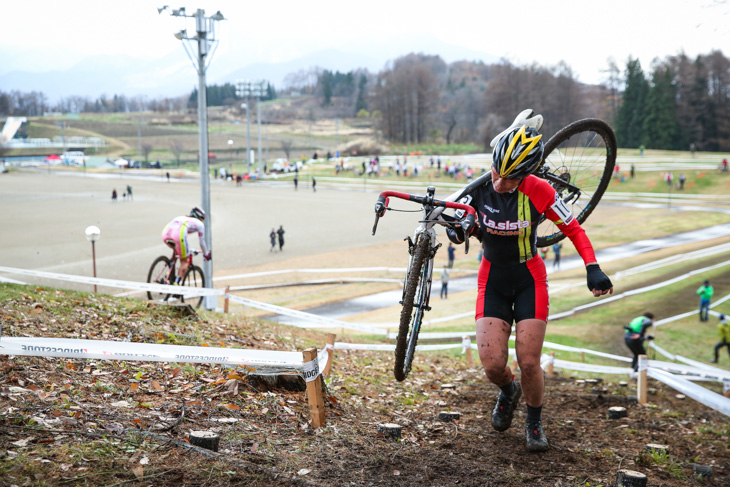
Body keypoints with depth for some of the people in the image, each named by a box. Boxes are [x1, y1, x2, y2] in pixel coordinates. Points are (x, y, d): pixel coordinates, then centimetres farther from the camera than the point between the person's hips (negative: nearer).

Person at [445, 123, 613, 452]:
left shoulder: (538, 192, -18)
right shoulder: (481, 188, -13)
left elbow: (573, 229, -6)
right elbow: (456, 228, -3)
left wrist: (593, 268, -17)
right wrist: (458, 230, -27)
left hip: (529, 279, -1)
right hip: (493, 279, 2)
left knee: (529, 363, -8)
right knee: (492, 365, -10)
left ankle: (535, 423, 21)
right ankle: (508, 391, 28)